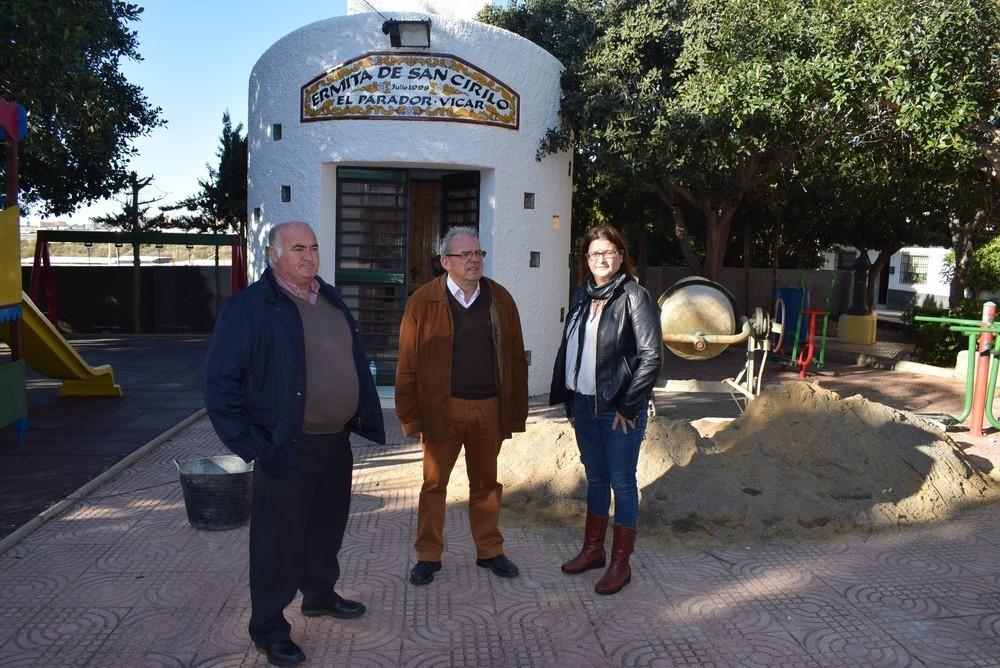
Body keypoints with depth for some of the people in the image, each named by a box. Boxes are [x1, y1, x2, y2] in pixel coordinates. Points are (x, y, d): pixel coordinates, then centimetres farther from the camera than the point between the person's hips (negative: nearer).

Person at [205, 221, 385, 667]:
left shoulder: (331, 300, 10)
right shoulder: (250, 306, -12)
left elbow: (355, 361, 17)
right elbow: (220, 380, -13)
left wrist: (367, 417, 12)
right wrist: (248, 442, -15)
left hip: (336, 442, 7)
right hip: (287, 448, -7)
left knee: (327, 526, 21)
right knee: (278, 540, 5)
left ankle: (320, 595, 42)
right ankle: (268, 629, 22)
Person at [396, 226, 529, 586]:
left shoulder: (500, 299, 3)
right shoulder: (423, 301, -5)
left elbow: (516, 359, 5)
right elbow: (408, 364, -5)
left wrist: (516, 411, 2)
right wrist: (411, 416, -8)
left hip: (489, 409, 3)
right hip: (442, 409, -2)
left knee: (486, 483, 15)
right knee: (434, 483, 8)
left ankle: (489, 551, 30)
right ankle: (428, 556, 23)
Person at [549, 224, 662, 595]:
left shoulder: (634, 296, -10)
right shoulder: (582, 296, 9)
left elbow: (651, 356, -13)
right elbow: (567, 349, 13)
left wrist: (628, 405, -13)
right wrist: (569, 399, 9)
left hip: (620, 410, -6)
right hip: (584, 405, 6)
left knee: (622, 483, 5)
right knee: (595, 479, 18)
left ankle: (620, 564, 17)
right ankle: (593, 549, 33)